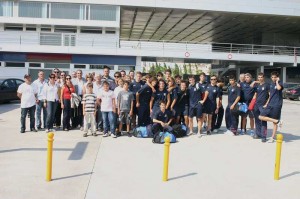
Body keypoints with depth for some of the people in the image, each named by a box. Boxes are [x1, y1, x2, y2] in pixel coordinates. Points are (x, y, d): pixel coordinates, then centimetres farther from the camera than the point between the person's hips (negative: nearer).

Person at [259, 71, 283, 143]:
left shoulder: (280, 84, -8)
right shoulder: (271, 84, 12)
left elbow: (279, 88, -34)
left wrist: (277, 81, -17)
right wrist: (267, 103, 15)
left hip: (276, 105, -6)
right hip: (270, 105, 7)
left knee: (274, 122, -1)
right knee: (261, 117, -4)